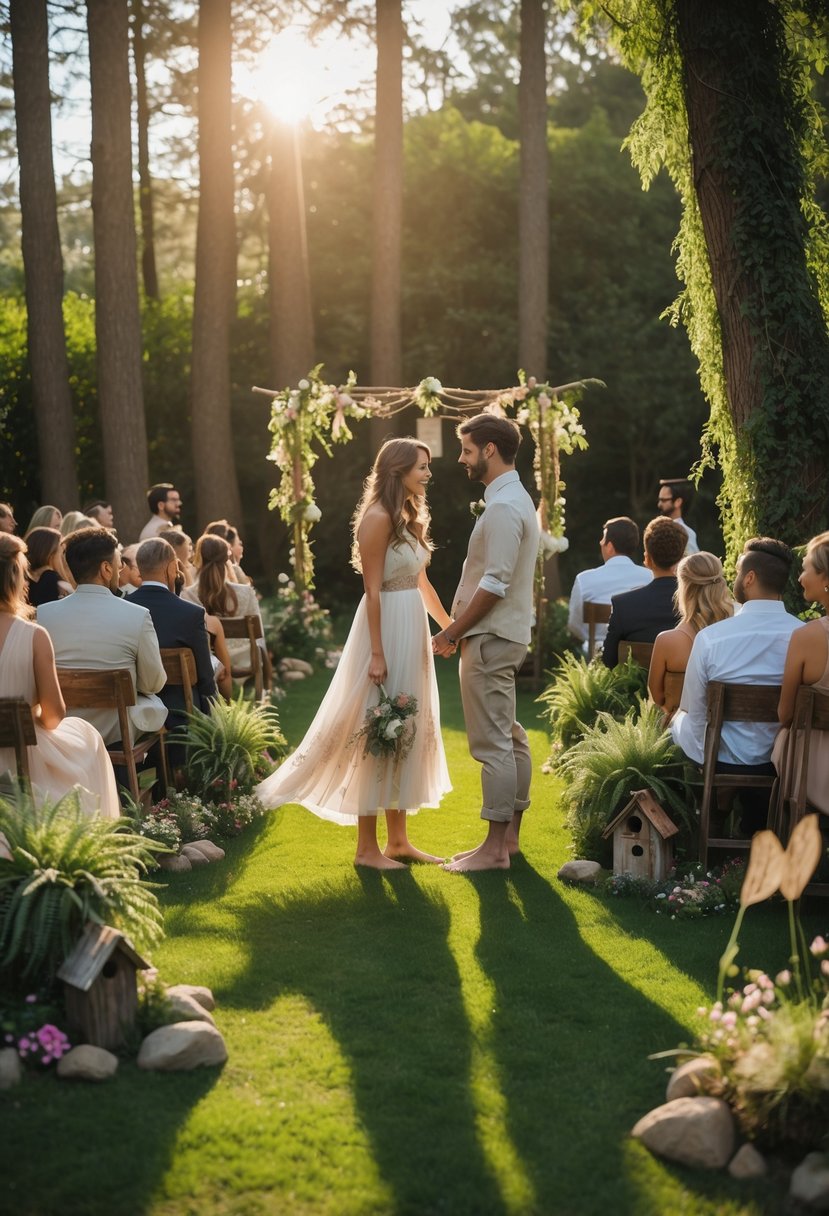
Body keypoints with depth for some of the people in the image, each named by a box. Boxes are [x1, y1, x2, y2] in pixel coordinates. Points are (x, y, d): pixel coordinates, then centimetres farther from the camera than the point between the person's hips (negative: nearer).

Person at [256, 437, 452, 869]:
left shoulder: (409, 517, 13)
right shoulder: (378, 518, -14)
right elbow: (372, 590, -18)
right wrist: (376, 653, -21)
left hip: (412, 629, 9)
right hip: (386, 628, -9)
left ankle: (398, 839, 19)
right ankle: (367, 847, 5)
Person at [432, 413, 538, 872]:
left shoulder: (504, 507, -18)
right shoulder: (513, 499, 15)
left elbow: (494, 584, -23)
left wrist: (453, 632, -15)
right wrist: (459, 626, 16)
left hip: (491, 641, -11)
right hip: (504, 636, 11)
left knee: (493, 743, -7)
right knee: (511, 738, 14)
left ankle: (495, 848, -2)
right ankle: (509, 835, 22)